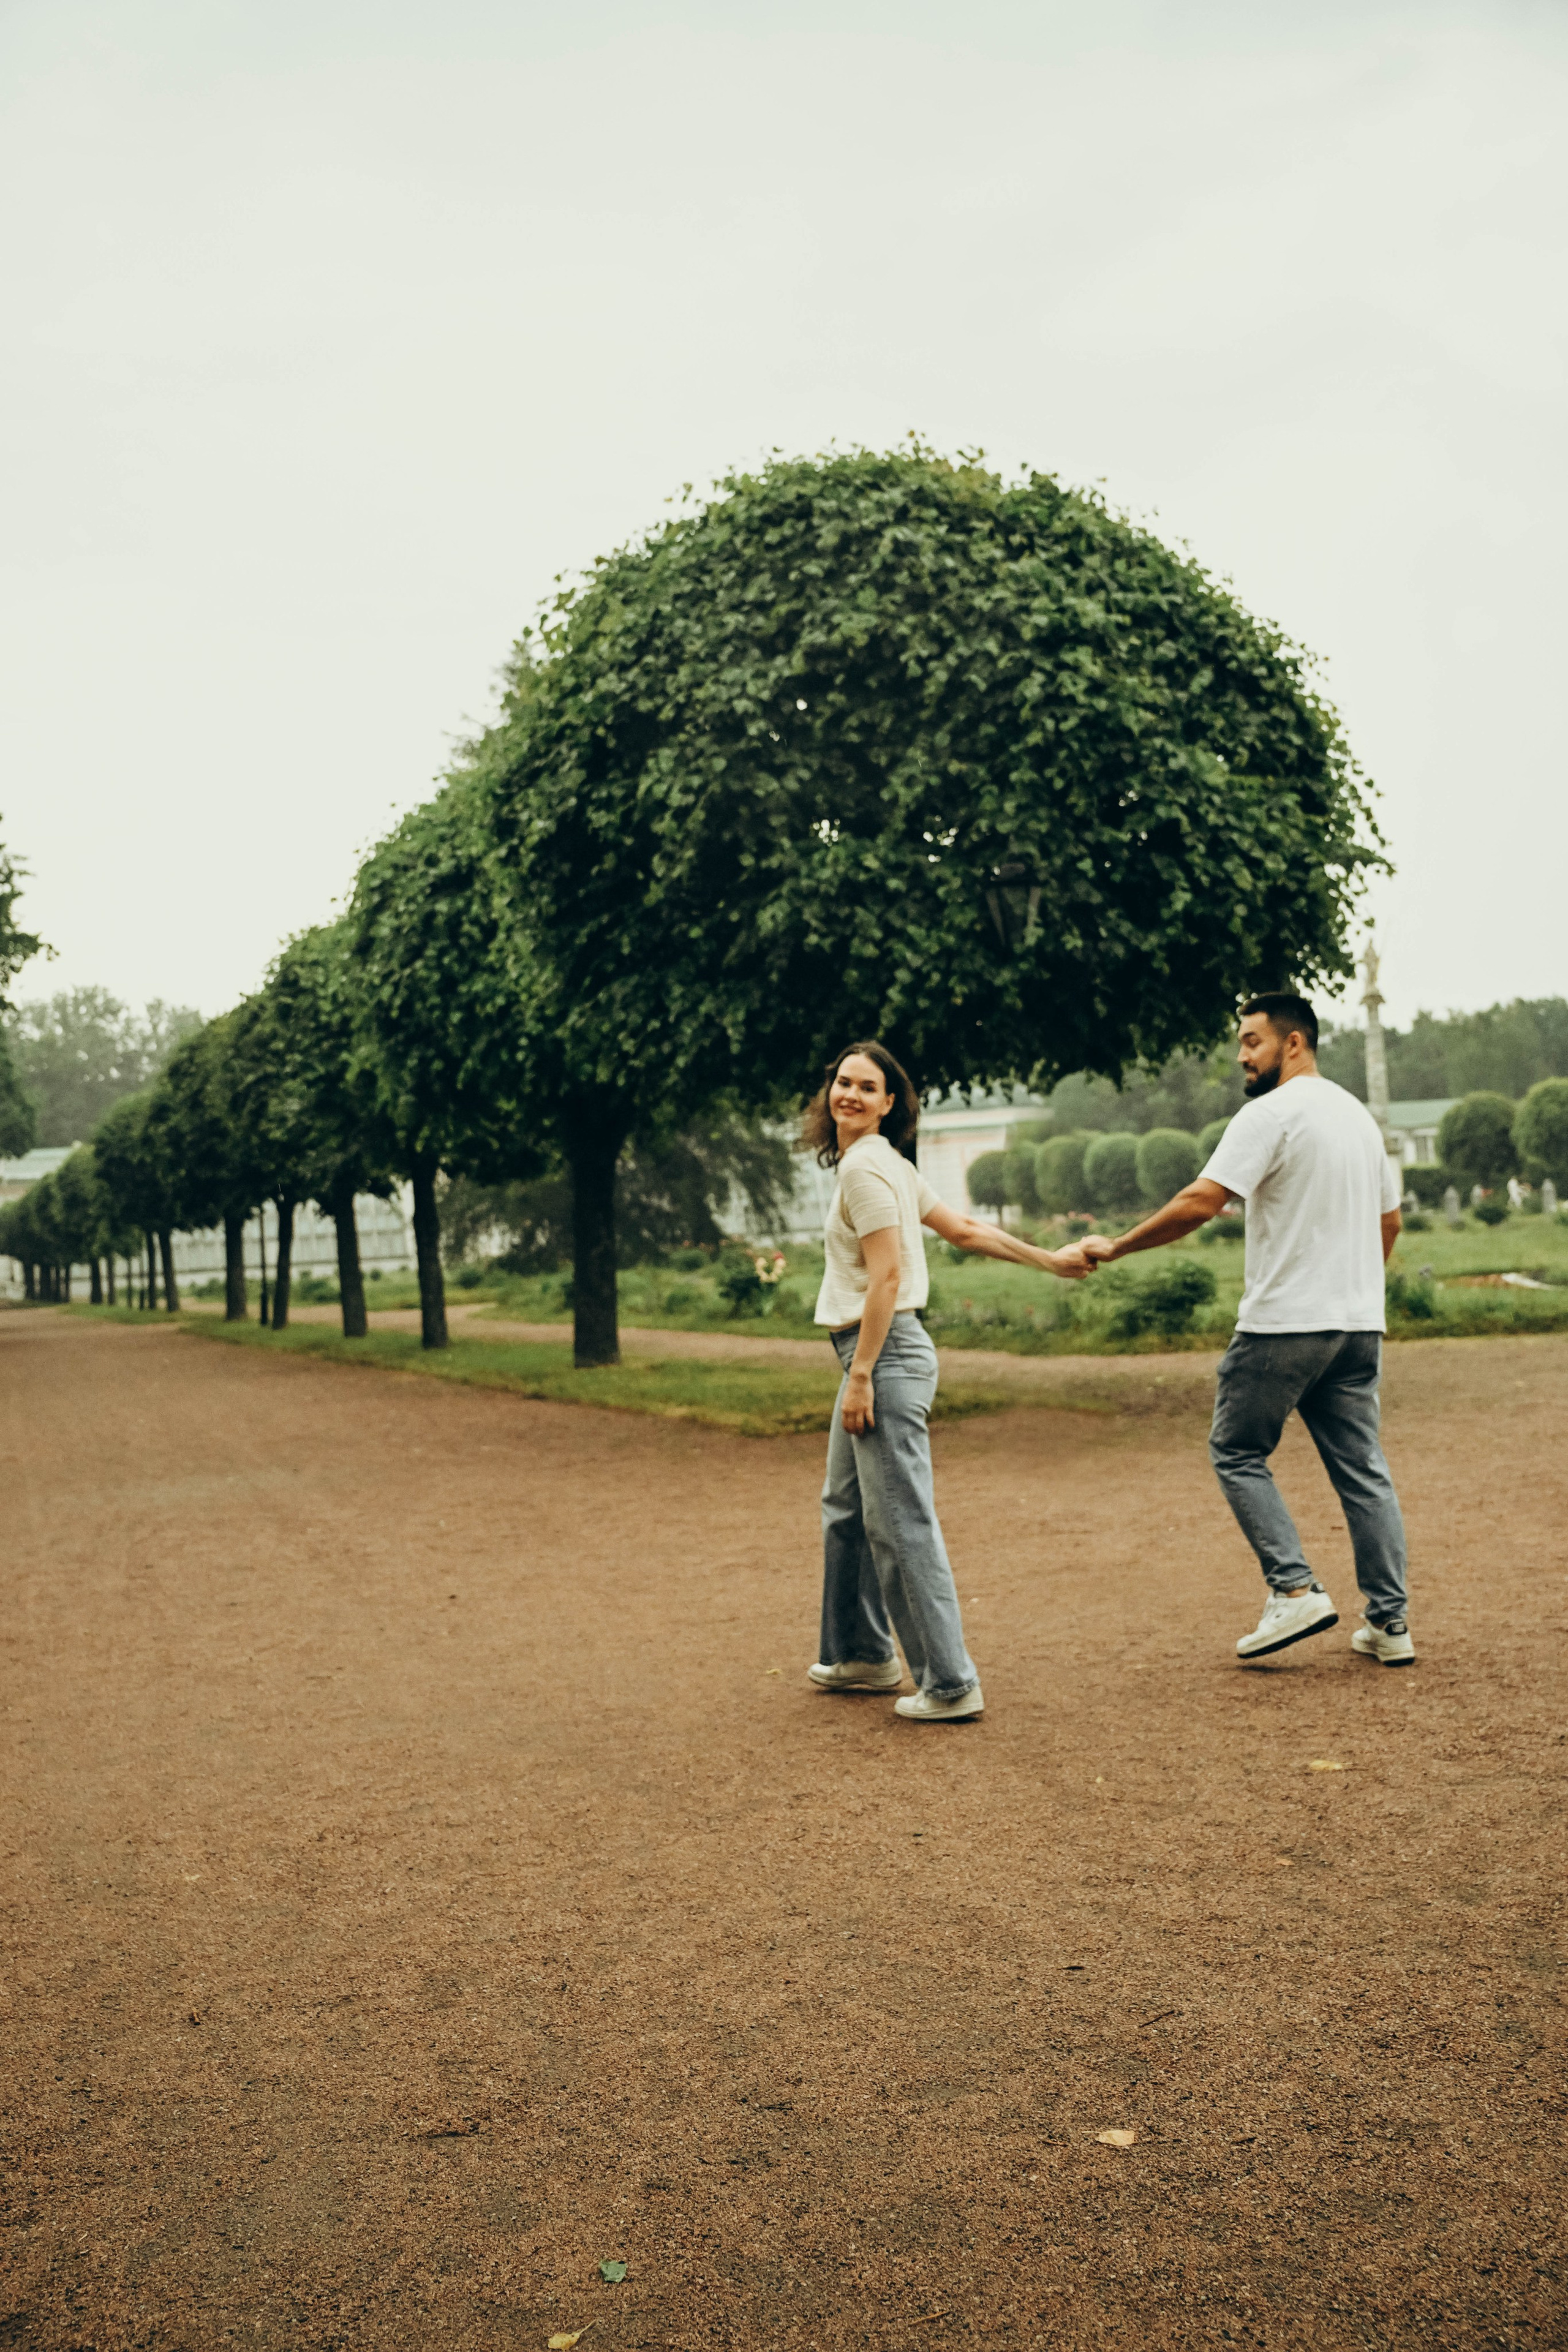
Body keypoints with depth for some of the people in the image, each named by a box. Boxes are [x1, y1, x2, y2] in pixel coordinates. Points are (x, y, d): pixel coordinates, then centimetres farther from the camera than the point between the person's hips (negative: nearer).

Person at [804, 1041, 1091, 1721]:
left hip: (885, 1353, -11)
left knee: (900, 1523, -8)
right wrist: (1047, 1259, 26)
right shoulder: (884, 1164, 16)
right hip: (872, 1353, 11)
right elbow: (963, 1229, 18)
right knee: (846, 1510, 20)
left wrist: (861, 1375, -20)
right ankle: (861, 1654, 33)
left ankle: (950, 1685, -2)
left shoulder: (865, 1166, -12)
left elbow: (887, 1276, -18)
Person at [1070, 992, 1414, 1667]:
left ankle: (1295, 1589, -2)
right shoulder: (1358, 1114, 16)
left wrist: (1116, 1247, -11)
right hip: (1359, 1325, 8)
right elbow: (1389, 1220, 22)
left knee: (1238, 1452, 6)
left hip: (1284, 1322, -8)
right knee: (1361, 1467, 10)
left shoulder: (1272, 1113, -12)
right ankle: (1389, 1622, 11)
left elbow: (1198, 1203, -20)